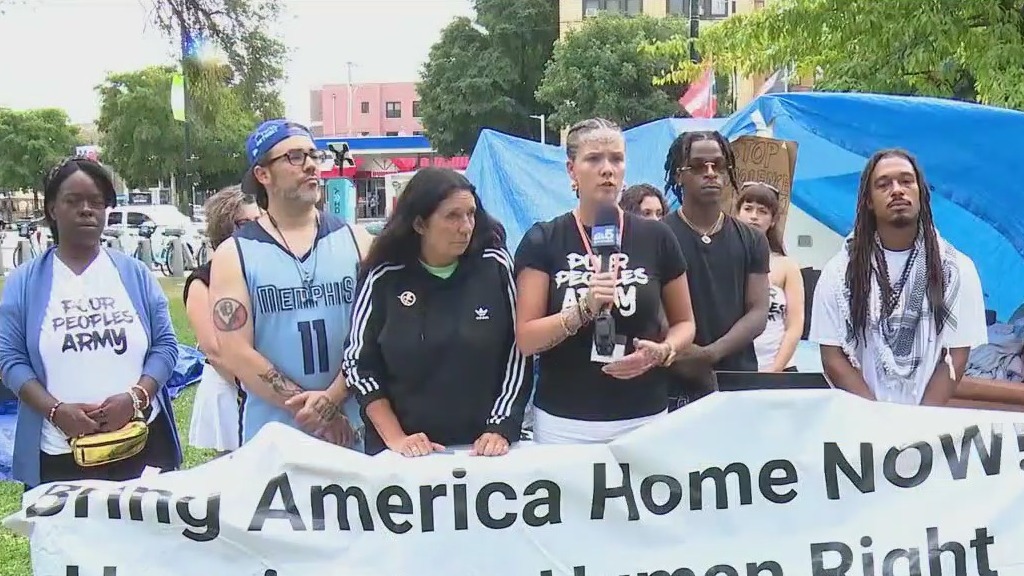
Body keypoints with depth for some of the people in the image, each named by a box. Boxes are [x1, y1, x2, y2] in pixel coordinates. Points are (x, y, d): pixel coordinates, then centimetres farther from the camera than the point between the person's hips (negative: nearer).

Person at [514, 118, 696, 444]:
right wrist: (583, 310, -22)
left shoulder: (655, 237, 2)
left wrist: (662, 352, -9)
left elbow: (684, 322, 11)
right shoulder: (543, 241, -3)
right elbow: (526, 340, -7)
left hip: (644, 419, 2)